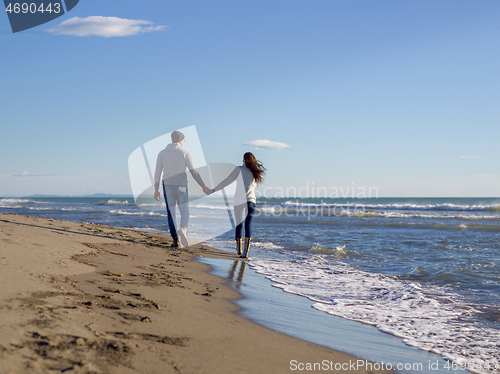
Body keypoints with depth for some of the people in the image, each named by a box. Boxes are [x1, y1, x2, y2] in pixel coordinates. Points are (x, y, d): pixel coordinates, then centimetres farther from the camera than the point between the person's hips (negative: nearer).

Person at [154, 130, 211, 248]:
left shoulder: (162, 153, 5)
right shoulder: (185, 153, -3)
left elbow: (157, 172, 4)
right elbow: (193, 171, -6)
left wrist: (156, 189, 9)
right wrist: (203, 186, -1)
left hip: (167, 186, 2)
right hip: (181, 186, -2)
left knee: (171, 214, 8)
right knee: (185, 212, 9)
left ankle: (175, 241, 6)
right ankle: (183, 229, -23)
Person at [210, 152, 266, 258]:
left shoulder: (239, 169, 3)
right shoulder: (255, 173, 13)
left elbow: (227, 181, 0)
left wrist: (214, 190, 5)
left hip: (239, 200, -1)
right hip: (251, 200, 1)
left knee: (239, 224, 12)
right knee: (248, 225, -4)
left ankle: (239, 250, 25)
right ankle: (245, 252, -16)